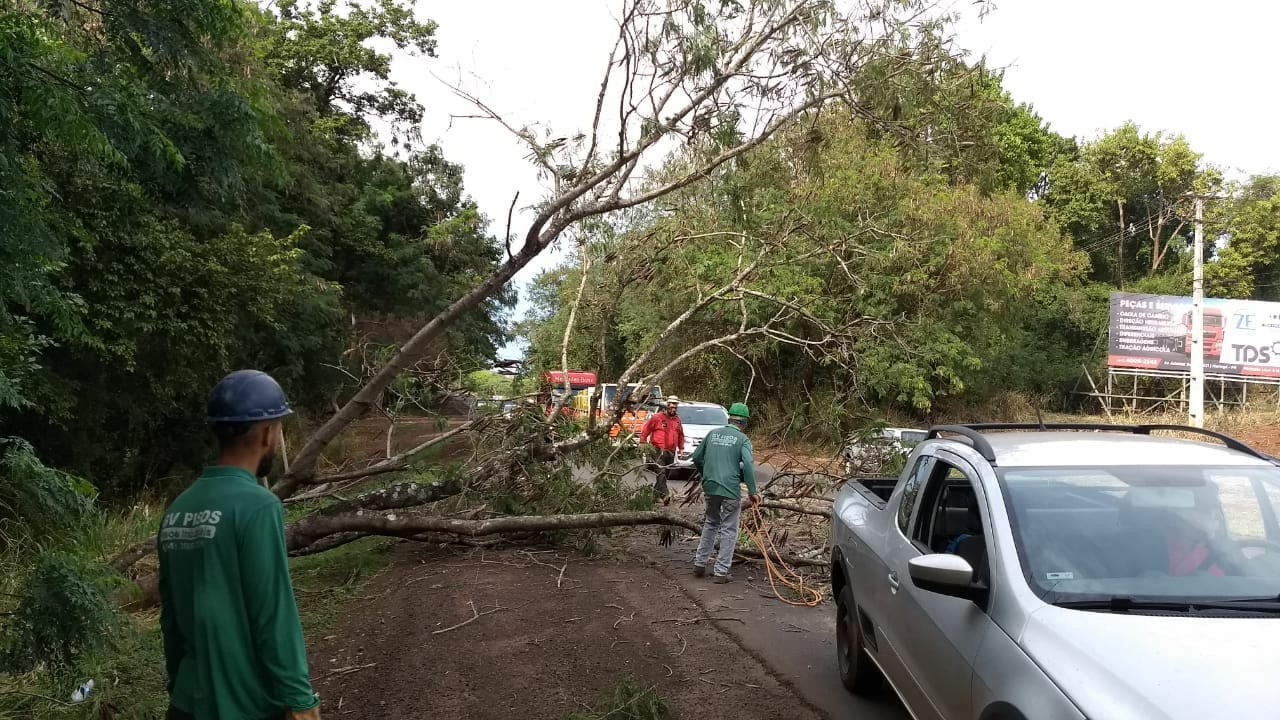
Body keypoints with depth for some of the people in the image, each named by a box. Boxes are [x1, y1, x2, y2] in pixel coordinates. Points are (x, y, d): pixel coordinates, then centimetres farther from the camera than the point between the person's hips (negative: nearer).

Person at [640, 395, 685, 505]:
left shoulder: (677, 420, 16)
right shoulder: (657, 417, -2)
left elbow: (681, 435, 28)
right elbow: (645, 430, 0)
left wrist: (681, 447, 17)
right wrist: (643, 443, -5)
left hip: (671, 452, 6)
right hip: (658, 450, -6)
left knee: (665, 473, 9)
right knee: (661, 471, -20)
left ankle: (655, 494, 20)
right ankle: (665, 494, -31)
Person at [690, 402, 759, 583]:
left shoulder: (713, 433, 9)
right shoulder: (742, 439, -5)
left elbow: (696, 458, 14)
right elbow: (748, 465, -17)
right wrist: (752, 491, -13)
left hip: (710, 487, 5)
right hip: (731, 490, -5)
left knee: (711, 524, 23)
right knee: (729, 531, 6)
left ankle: (700, 563, 24)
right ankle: (721, 572, 7)